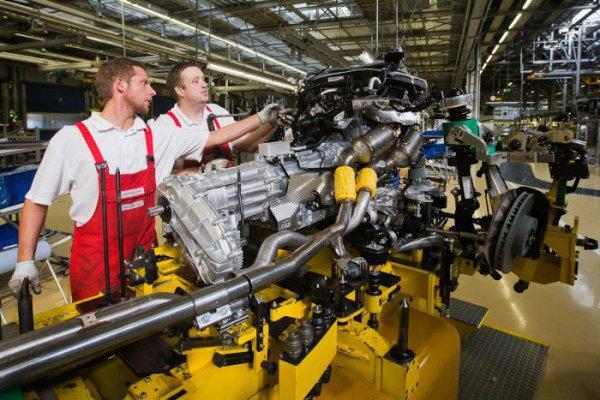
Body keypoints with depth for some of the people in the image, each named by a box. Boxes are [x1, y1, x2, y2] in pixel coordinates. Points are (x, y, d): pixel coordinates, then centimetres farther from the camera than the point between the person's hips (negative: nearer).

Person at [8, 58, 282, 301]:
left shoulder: (157, 136, 0)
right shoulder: (71, 139, -11)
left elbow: (215, 137, 4)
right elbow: (37, 201, -3)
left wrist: (261, 118, 5)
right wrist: (25, 261, -6)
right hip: (95, 263, -3)